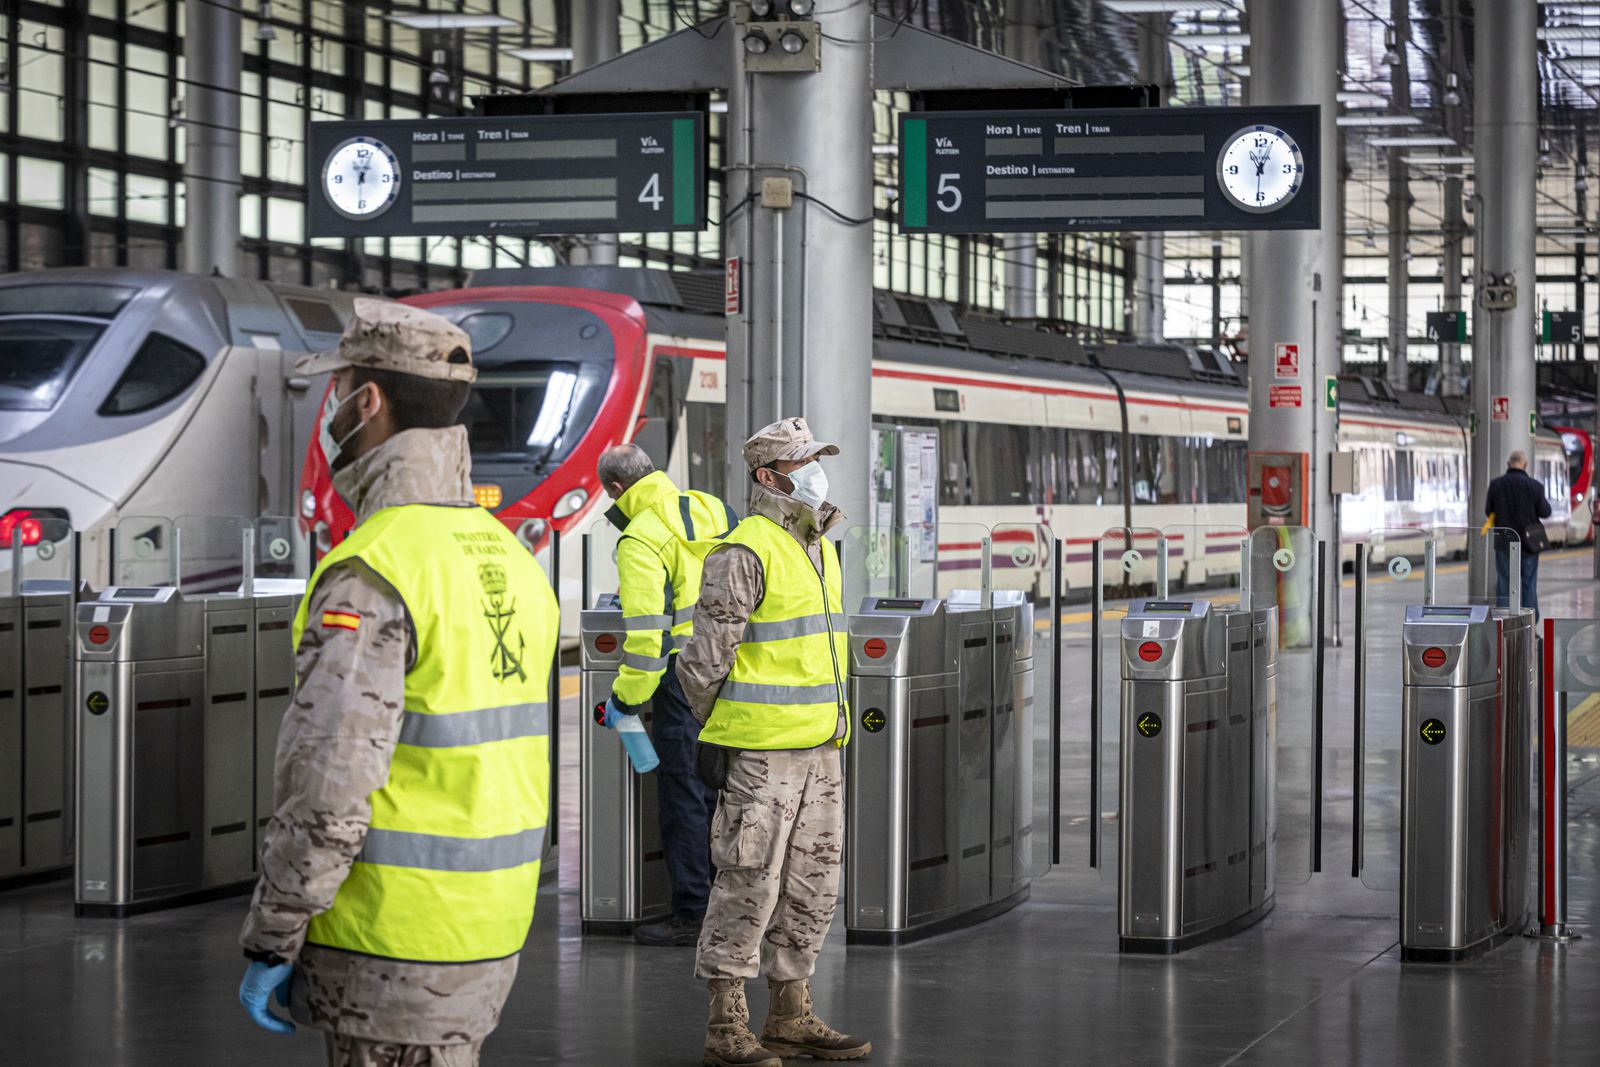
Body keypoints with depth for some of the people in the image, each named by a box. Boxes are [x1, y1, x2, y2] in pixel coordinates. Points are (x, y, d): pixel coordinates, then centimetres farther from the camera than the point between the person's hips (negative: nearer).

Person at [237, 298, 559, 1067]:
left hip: (391, 938, -8)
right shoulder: (507, 559, 10)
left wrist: (269, 945, -15)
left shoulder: (370, 572, -19)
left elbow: (326, 786, -23)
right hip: (487, 930, 8)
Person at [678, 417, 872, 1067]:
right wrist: (713, 734, -10)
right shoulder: (744, 553, -12)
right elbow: (707, 654, -12)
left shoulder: (821, 549, 16)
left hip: (820, 748, 9)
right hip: (759, 751, -9)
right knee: (748, 885, -5)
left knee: (811, 888, 11)